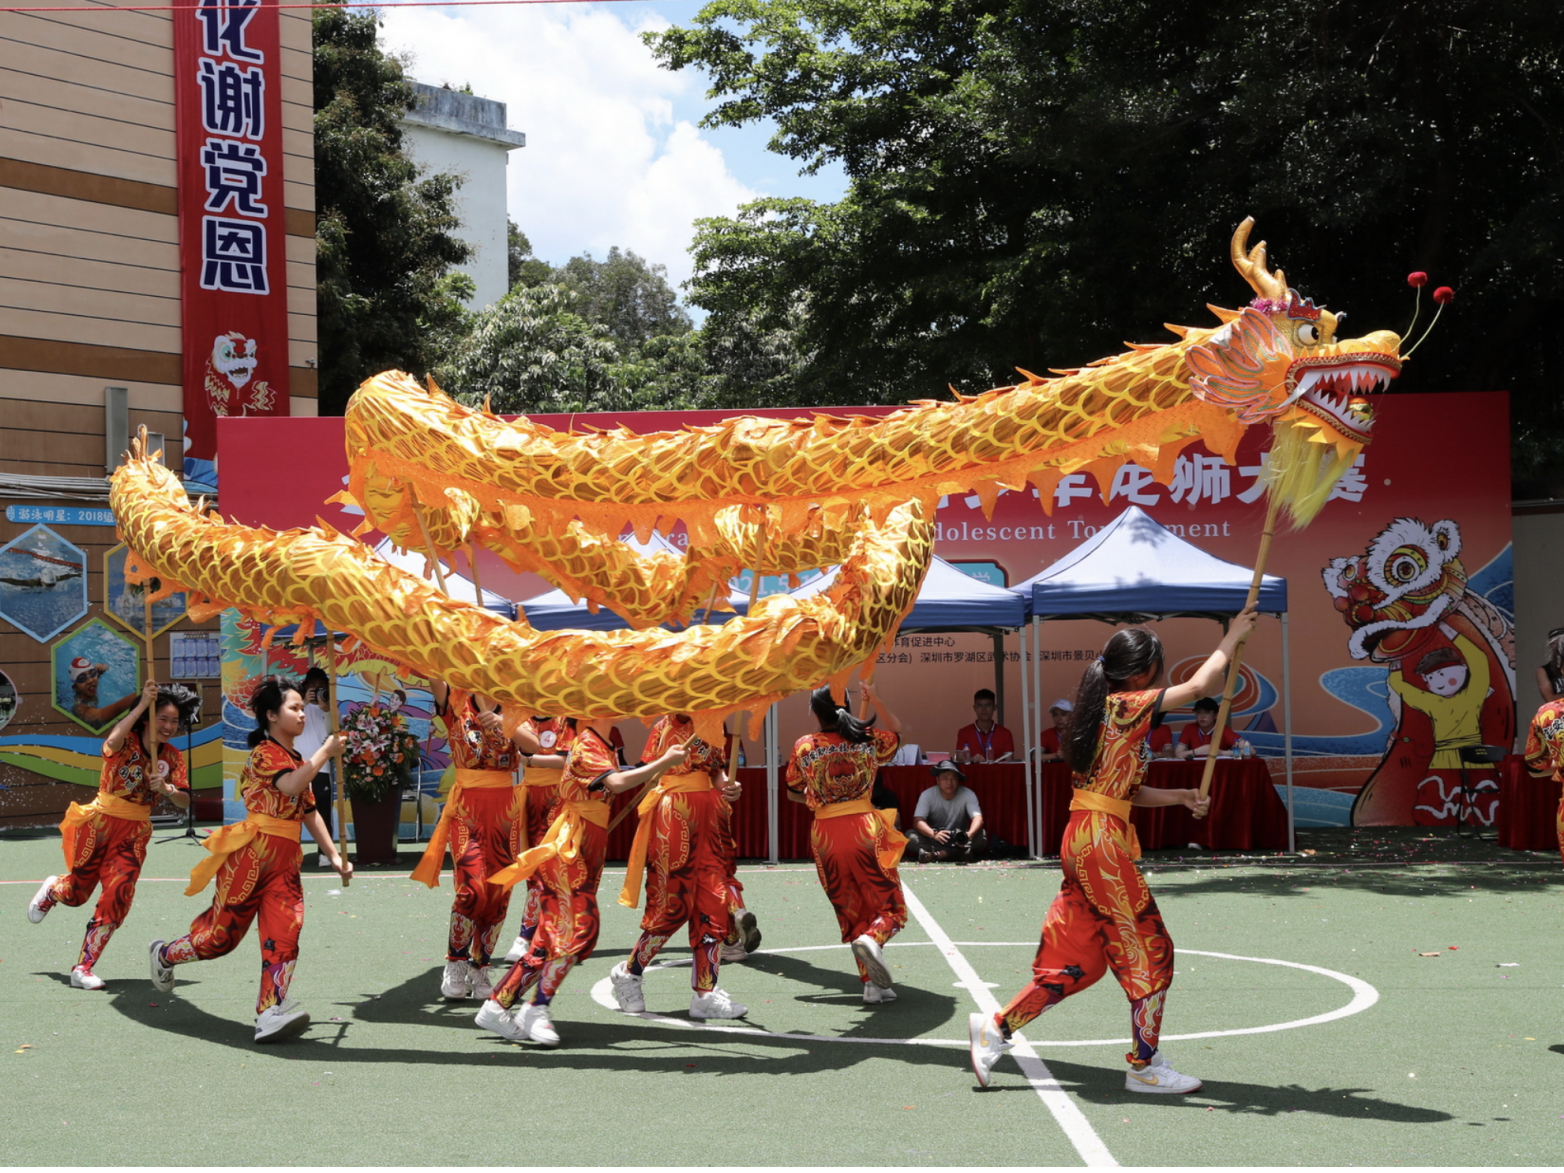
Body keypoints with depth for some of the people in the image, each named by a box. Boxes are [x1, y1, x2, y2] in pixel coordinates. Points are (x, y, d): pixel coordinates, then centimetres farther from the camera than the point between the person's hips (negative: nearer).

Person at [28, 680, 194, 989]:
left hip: (135, 833, 3)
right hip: (100, 824, -3)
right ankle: (52, 889, 51)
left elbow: (184, 802, -3)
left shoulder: (173, 757, 1)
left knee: (119, 893, -13)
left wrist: (166, 789, -24)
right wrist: (142, 705, -40)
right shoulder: (127, 741, -11)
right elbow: (112, 741, -37)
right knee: (77, 893, 11)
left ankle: (83, 967, -4)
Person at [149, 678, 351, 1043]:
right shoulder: (265, 753, -6)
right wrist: (326, 751, -20)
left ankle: (271, 1013, -20)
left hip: (285, 861, 7)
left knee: (284, 934, -12)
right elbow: (291, 786, -26)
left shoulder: (299, 762, 21)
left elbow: (310, 813, 24)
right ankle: (163, 955, 28)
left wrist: (334, 855, 17)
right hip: (253, 852, -7)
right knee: (223, 933, 1)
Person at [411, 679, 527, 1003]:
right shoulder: (457, 703, 1)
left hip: (505, 810, 3)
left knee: (499, 894, 3)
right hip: (467, 807, -3)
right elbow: (433, 677, -16)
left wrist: (505, 724, -26)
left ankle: (481, 969, 16)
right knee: (473, 888, -16)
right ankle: (455, 963, 2)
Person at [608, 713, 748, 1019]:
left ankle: (705, 992, 4)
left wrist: (728, 788, -3)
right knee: (673, 905, -4)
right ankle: (628, 974, 16)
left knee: (712, 903, 0)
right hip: (672, 819, -5)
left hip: (709, 818, 5)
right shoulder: (664, 728, 0)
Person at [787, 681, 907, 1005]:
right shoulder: (868, 740, 2)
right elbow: (896, 731, 25)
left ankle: (872, 983, 5)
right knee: (891, 906, 7)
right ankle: (872, 939, -26)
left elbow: (794, 793, 14)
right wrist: (874, 699, 22)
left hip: (825, 835, 1)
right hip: (864, 829, -1)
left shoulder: (804, 746, 1)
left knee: (852, 913, 13)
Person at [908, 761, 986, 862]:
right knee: (910, 836, -29)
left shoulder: (968, 795, -9)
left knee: (980, 836, -28)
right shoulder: (927, 795, -10)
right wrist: (934, 834, -42)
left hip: (958, 841, 0)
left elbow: (978, 818, -22)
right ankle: (962, 853, -34)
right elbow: (918, 821, -20)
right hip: (934, 841, 0)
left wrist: (969, 835, -46)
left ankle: (940, 853, -35)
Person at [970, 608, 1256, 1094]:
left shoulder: (1103, 709, 17)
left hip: (1084, 839, 9)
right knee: (1150, 950, 1)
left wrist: (1180, 796, 10)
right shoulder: (1125, 706, -10)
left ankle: (995, 1028, 12)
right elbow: (1199, 686, -11)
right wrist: (1232, 638, 2)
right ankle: (1146, 1067, 8)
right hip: (1102, 841, -9)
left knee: (1077, 960, 13)